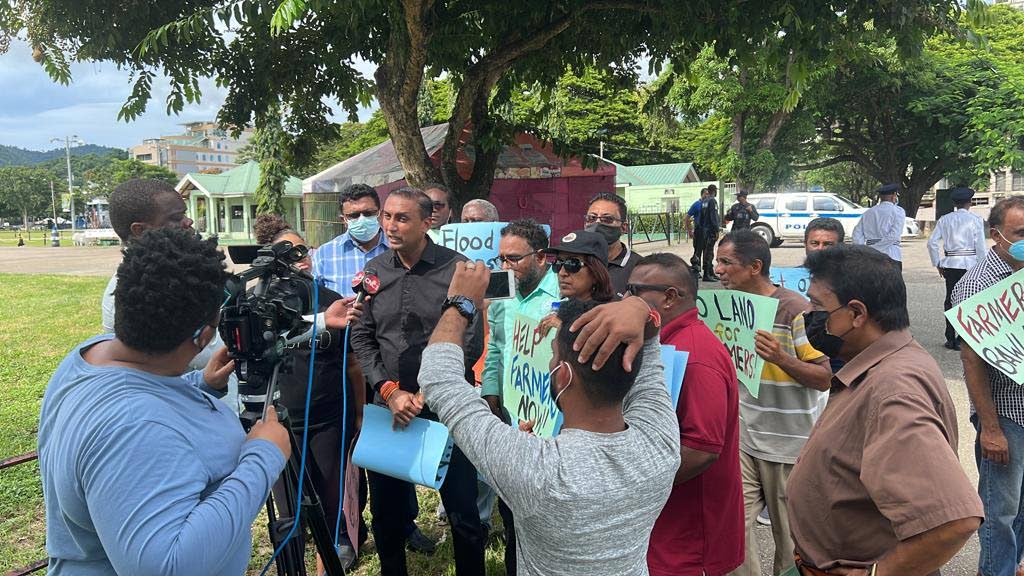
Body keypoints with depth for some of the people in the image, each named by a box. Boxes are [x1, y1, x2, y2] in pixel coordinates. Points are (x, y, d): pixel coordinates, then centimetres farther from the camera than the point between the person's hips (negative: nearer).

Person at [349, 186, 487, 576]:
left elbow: (471, 342, -10)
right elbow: (361, 337, 6)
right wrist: (390, 391, -8)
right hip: (387, 407, 4)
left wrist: (424, 397, -11)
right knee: (385, 510, 16)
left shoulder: (457, 269, -9)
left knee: (462, 511, 6)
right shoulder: (374, 270, 4)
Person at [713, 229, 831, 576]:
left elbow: (824, 378, -16)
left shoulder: (795, 309, -15)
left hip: (788, 442, -5)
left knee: (790, 533, 9)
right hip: (741, 436, 5)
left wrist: (781, 358, -31)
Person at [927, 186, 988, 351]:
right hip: (970, 264, -3)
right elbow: (981, 246, -7)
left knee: (950, 300, 10)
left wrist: (938, 263, 10)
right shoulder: (976, 220, -4)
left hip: (950, 264, 3)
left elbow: (932, 242, 2)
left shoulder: (945, 219, 5)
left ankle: (951, 339, 14)